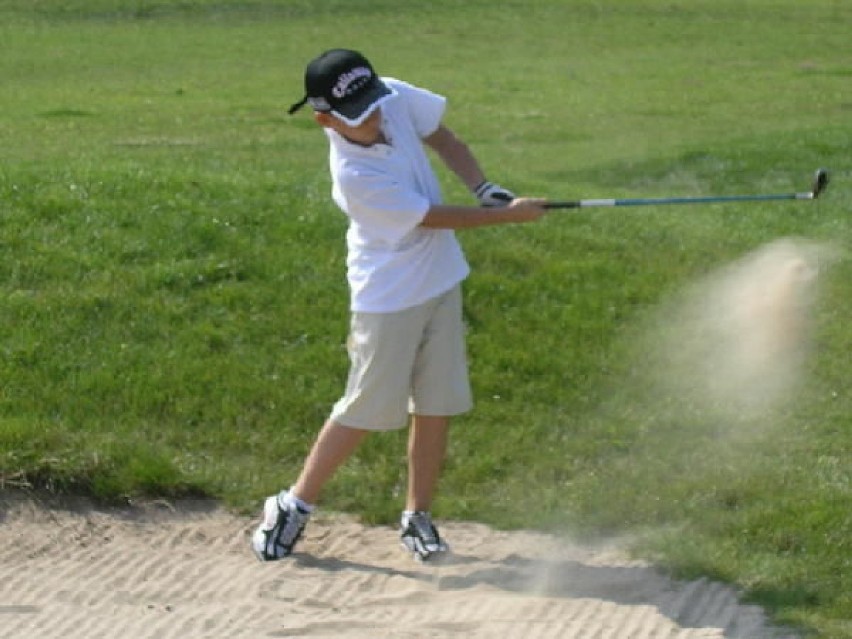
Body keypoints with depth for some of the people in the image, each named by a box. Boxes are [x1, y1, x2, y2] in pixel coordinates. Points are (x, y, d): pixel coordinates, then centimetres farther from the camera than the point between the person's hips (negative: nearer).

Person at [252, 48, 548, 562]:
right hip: (389, 300, -6)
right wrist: (510, 215, -14)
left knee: (436, 406, 8)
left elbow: (442, 138, 9)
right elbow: (433, 218, -21)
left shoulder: (396, 98, -11)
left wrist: (485, 188, -6)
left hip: (441, 280, 6)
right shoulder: (353, 175, -29)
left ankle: (418, 516, 20)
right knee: (364, 411, -1)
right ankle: (295, 505, 14)